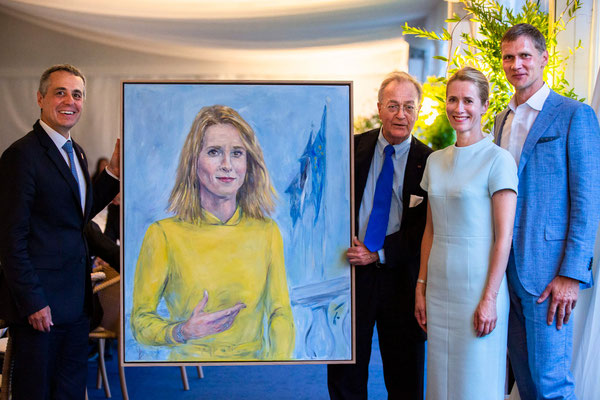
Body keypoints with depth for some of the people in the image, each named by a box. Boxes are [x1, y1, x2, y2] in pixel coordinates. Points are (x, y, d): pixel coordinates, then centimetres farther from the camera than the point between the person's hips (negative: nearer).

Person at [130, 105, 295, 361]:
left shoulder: (266, 232, 6)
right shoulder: (163, 235, -4)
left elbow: (280, 313, 7)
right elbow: (141, 320, 2)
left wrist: (278, 364, -9)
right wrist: (183, 332, -16)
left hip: (254, 359, 2)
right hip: (189, 360, -2)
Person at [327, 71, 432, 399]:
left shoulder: (428, 162, -3)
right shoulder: (352, 148, 1)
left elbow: (425, 228, -6)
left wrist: (379, 254, -14)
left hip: (400, 277, -1)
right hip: (351, 272, 1)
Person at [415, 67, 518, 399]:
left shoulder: (498, 159, -8)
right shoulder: (435, 160, 10)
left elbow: (503, 237, -11)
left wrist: (490, 299, -15)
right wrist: (421, 287, 8)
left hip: (478, 286, -5)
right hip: (439, 288, 5)